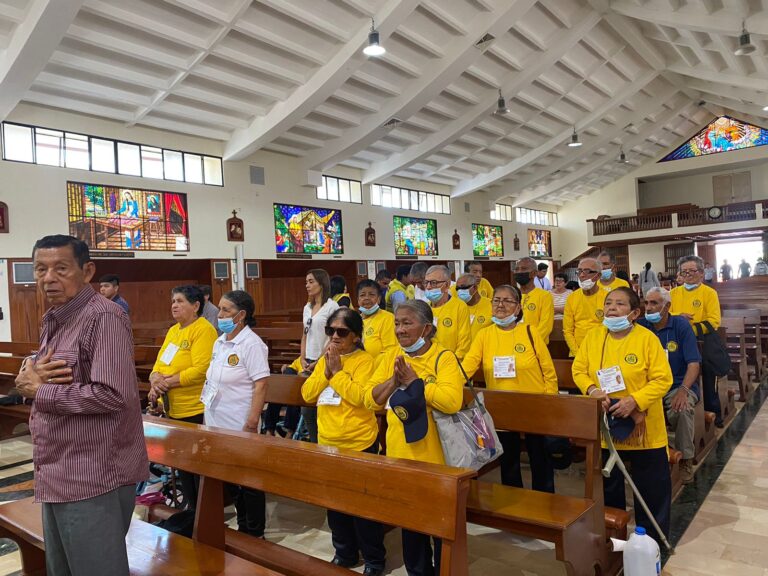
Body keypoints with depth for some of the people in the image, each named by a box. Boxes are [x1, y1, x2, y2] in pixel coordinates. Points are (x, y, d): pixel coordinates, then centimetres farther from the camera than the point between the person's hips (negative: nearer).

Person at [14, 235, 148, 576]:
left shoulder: (103, 317, -18)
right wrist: (29, 379, -7)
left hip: (93, 479, -10)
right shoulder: (53, 321, 13)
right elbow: (29, 381, 18)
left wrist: (38, 390, -15)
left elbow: (113, 394, -27)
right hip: (57, 477, 10)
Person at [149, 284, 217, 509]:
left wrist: (169, 382, -19)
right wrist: (155, 380, -8)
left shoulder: (203, 330, -15)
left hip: (196, 410, -9)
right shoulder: (173, 330, 13)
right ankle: (191, 509, 35)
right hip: (173, 409, 9)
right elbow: (159, 363, 12)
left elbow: (200, 370, -23)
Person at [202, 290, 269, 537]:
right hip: (218, 424, 8)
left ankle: (255, 533, 22)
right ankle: (242, 526, 34)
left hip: (240, 427, -8)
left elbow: (261, 385, -19)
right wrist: (207, 412, 15)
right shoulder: (220, 342, 8)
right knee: (230, 479, 18)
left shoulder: (251, 344, -15)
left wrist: (252, 424, -22)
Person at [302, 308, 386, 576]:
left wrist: (338, 372, -20)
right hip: (327, 442, 7)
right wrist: (326, 371, -12)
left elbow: (360, 397, -24)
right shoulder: (324, 360, 8)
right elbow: (307, 394, 0)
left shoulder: (364, 360, -12)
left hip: (359, 443, -6)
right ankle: (345, 552, 35)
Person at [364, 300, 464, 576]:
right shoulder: (391, 356, 4)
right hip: (400, 454, 5)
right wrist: (394, 380, -15)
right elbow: (370, 400, 0)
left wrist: (414, 381, -22)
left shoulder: (443, 357, -12)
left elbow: (452, 401, -27)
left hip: (435, 456, -5)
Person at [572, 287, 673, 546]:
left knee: (651, 485, 11)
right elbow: (579, 370, 1)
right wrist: (591, 389, -18)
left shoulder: (647, 339, -14)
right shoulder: (592, 336, -3)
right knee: (608, 484, 18)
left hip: (643, 426, -3)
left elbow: (662, 379, -16)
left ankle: (653, 537, 32)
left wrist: (634, 400, -26)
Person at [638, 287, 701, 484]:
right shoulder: (641, 326, 4)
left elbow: (694, 363, -8)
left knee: (682, 408, -34)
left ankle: (686, 459, -11)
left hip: (679, 385, -2)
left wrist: (683, 390, -22)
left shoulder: (681, 325, -2)